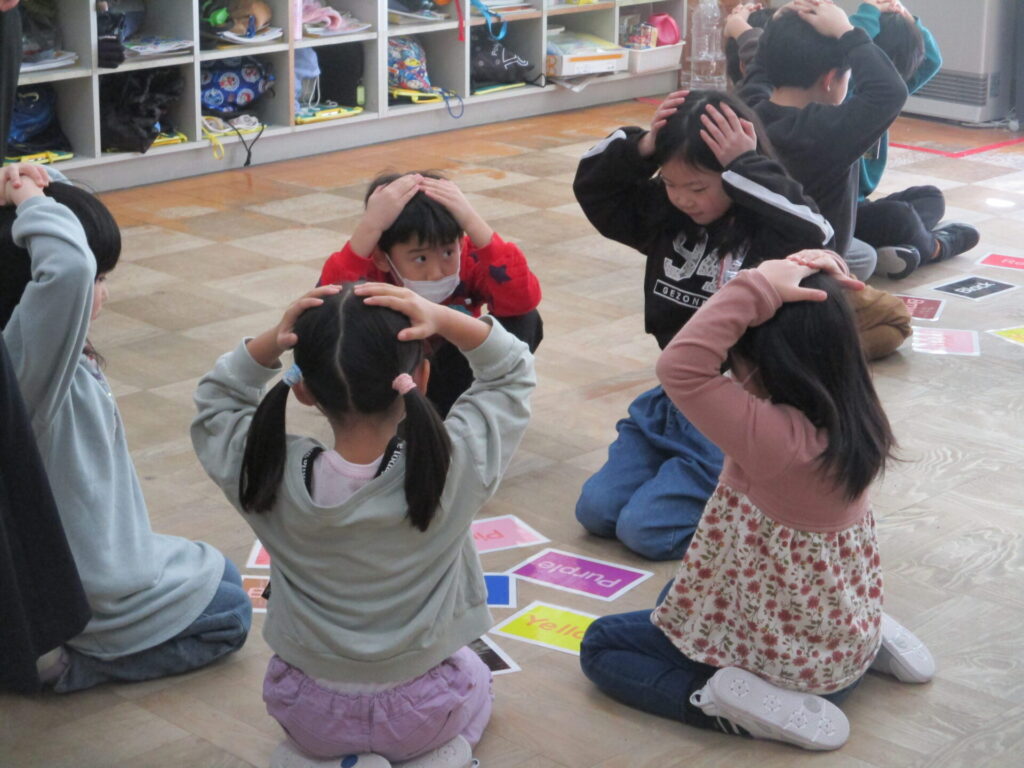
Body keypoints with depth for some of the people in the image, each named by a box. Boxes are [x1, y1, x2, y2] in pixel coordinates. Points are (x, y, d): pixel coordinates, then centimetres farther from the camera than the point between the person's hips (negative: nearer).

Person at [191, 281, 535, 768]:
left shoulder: (270, 477, -25)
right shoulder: (456, 467, -28)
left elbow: (215, 400, -4)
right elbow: (513, 373, -10)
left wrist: (271, 342, -19)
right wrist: (444, 320, -25)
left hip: (310, 711, 3)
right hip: (426, 710, -3)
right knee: (475, 680, 35)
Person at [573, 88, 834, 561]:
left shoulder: (769, 231, -17)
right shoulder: (666, 216, 1)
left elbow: (813, 239, -39)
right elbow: (593, 189, 7)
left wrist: (747, 167, -35)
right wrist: (639, 149, -12)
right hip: (674, 400, 7)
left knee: (645, 530, -14)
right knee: (595, 511, 2)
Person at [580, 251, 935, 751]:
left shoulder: (774, 437, -35)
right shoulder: (854, 412, -12)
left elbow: (679, 368, -39)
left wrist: (757, 288, -37)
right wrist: (823, 288, -14)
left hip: (784, 652, -7)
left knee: (600, 646, 9)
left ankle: (732, 699, -10)